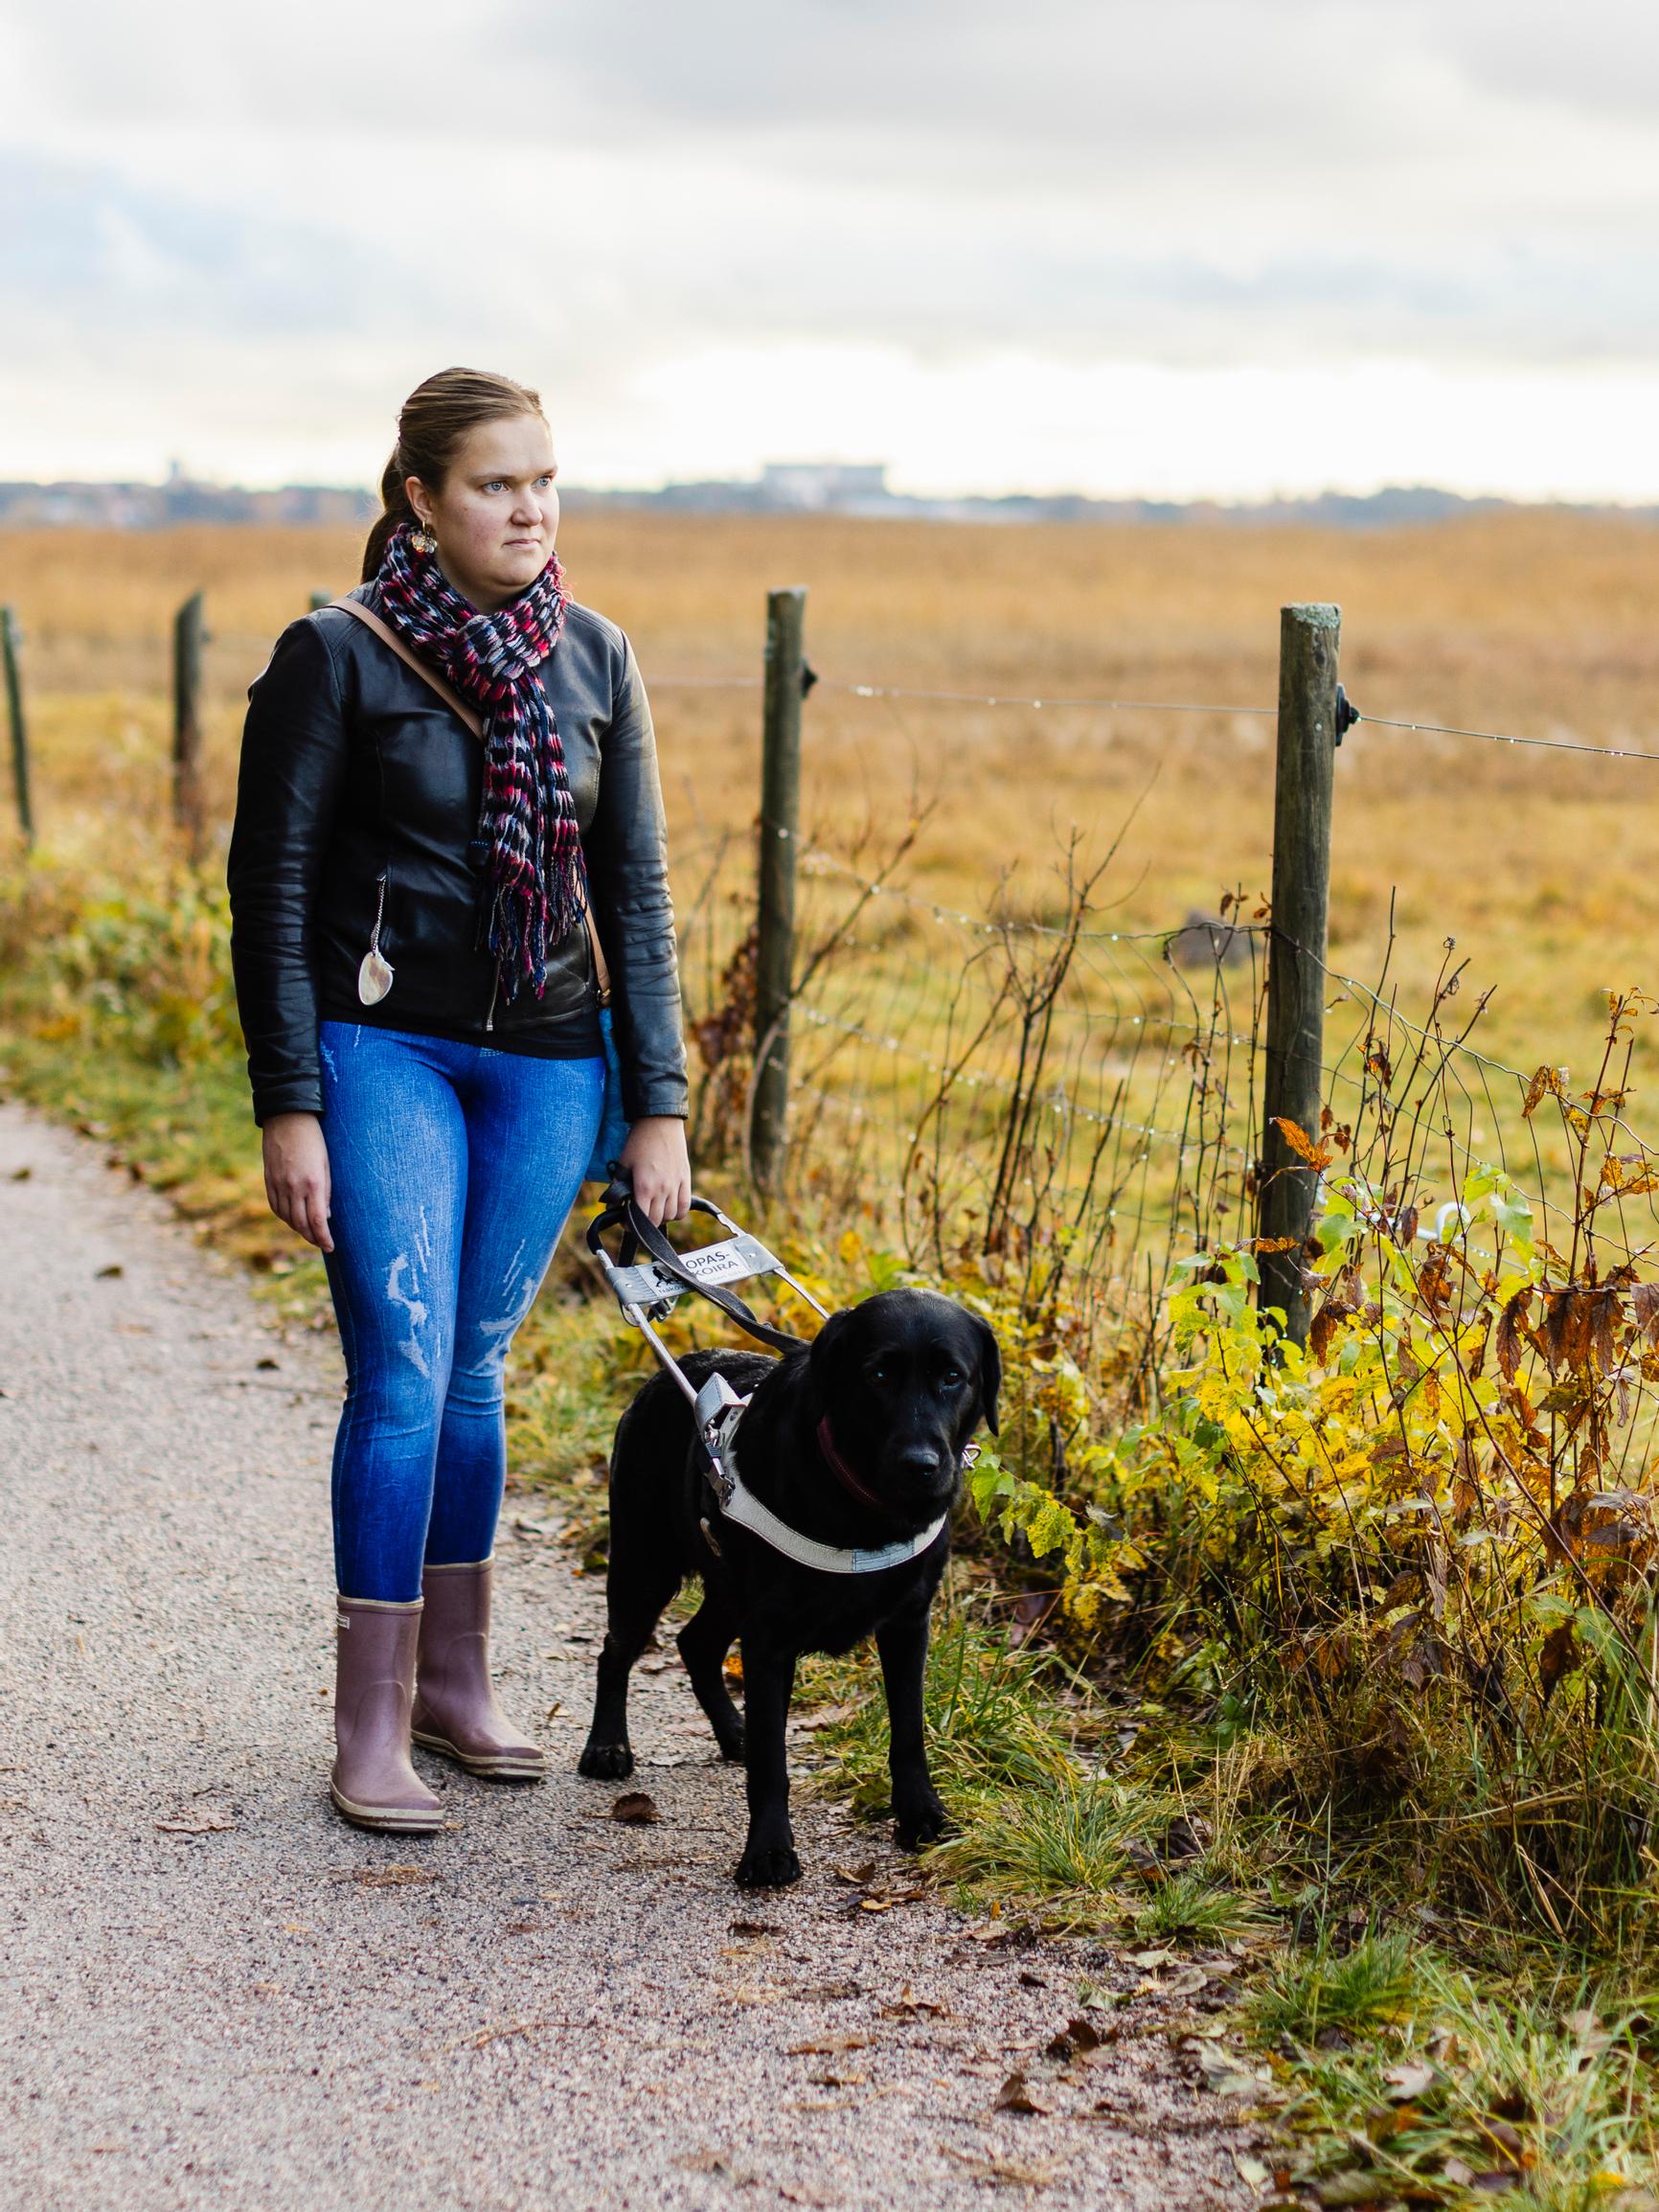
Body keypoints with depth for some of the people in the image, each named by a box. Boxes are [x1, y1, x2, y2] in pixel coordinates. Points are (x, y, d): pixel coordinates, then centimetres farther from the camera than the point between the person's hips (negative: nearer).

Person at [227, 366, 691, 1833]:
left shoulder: (593, 657, 5)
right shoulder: (339, 656, -7)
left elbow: (636, 887, 8)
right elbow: (272, 888, -5)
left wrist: (659, 1102, 5)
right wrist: (288, 1107, -9)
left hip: (548, 1064, 4)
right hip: (384, 1053, -4)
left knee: (475, 1371, 12)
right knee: (404, 1376, -10)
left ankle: (452, 1678, 24)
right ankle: (370, 1729, -1)